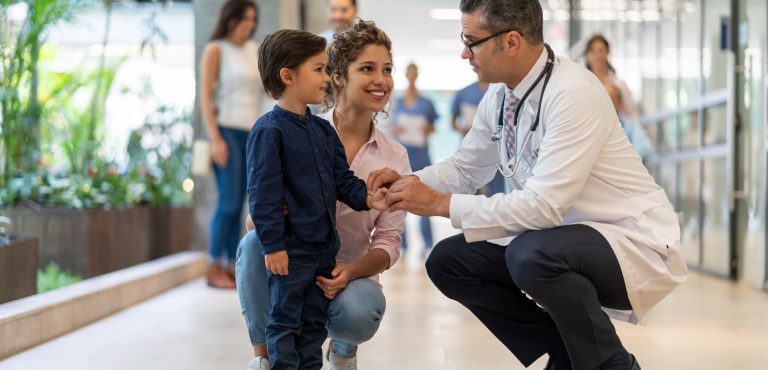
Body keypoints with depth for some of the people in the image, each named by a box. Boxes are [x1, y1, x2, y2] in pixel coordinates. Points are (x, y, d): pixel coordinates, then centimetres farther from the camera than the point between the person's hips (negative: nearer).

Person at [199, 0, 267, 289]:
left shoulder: (254, 50, 15)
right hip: (226, 131, -6)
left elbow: (269, 89, 20)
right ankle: (214, 270, -7)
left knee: (238, 204, 4)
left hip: (250, 134, 6)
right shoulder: (215, 50, -1)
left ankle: (231, 268, 6)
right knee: (229, 201, -12)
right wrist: (215, 138, -15)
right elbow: (205, 97, -7)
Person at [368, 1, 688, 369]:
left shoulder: (573, 93, -25)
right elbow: (465, 169, 14)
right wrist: (410, 183, -6)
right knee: (448, 260, -1)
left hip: (633, 243, -8)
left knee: (531, 255, -35)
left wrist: (440, 203, -26)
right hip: (559, 237, 8)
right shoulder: (499, 96, -1)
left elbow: (543, 206, -31)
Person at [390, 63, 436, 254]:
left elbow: (432, 128, 10)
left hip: (420, 155, -2)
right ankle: (401, 244, 10)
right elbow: (393, 128, 14)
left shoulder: (426, 103, 4)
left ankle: (427, 244, -1)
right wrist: (396, 130, -8)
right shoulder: (397, 102, 9)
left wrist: (427, 129, -11)